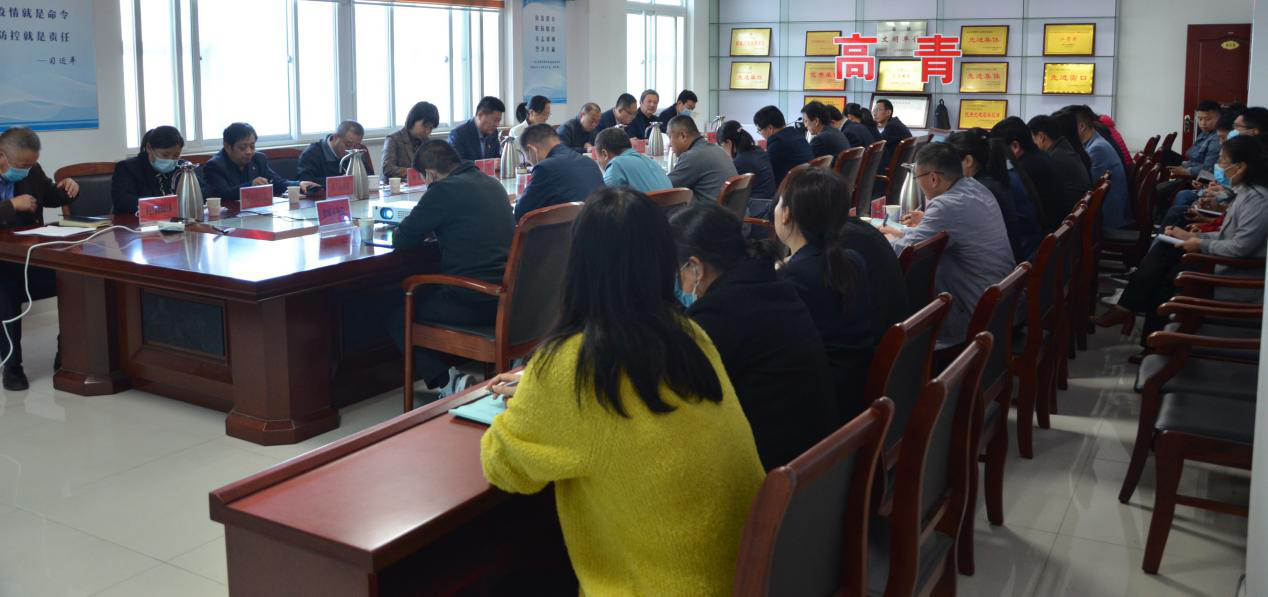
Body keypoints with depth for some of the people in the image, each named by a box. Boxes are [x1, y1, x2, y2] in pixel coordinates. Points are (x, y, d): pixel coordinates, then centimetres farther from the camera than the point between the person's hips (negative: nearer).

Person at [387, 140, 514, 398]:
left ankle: (447, 383, -5)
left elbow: (402, 240, -6)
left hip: (475, 303, -8)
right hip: (507, 296, 8)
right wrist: (434, 231, 24)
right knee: (426, 296, 31)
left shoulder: (444, 190, -12)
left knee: (398, 320, 11)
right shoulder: (493, 184, 13)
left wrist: (422, 232, 15)